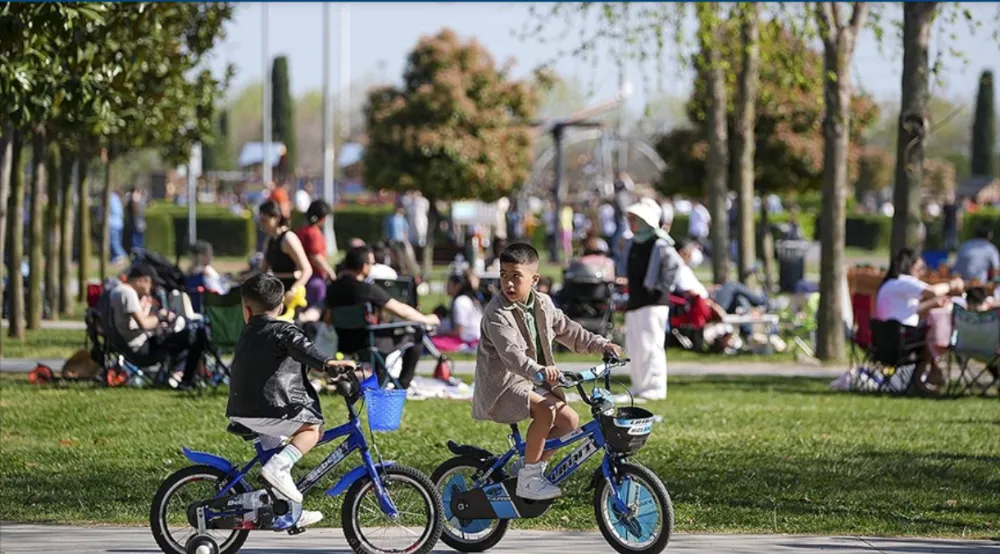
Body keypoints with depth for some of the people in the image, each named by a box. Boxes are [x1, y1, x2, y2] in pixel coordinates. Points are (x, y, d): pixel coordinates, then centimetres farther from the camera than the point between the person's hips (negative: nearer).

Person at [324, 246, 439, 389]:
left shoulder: (333, 289, -3)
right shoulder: (368, 290, -21)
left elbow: (328, 319, 11)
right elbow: (402, 311, -14)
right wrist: (426, 320, 2)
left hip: (344, 345, 7)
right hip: (369, 345, -7)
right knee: (415, 335, 6)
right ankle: (403, 384, 14)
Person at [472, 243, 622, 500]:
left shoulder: (543, 305, 5)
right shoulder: (497, 314, -20)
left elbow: (567, 330, 18)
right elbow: (511, 353, -35)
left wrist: (601, 344, 8)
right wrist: (537, 371, -51)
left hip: (532, 383, 8)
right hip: (502, 387, -8)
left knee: (569, 419, -4)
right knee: (545, 411, -30)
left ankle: (534, 466, 14)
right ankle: (527, 479, -20)